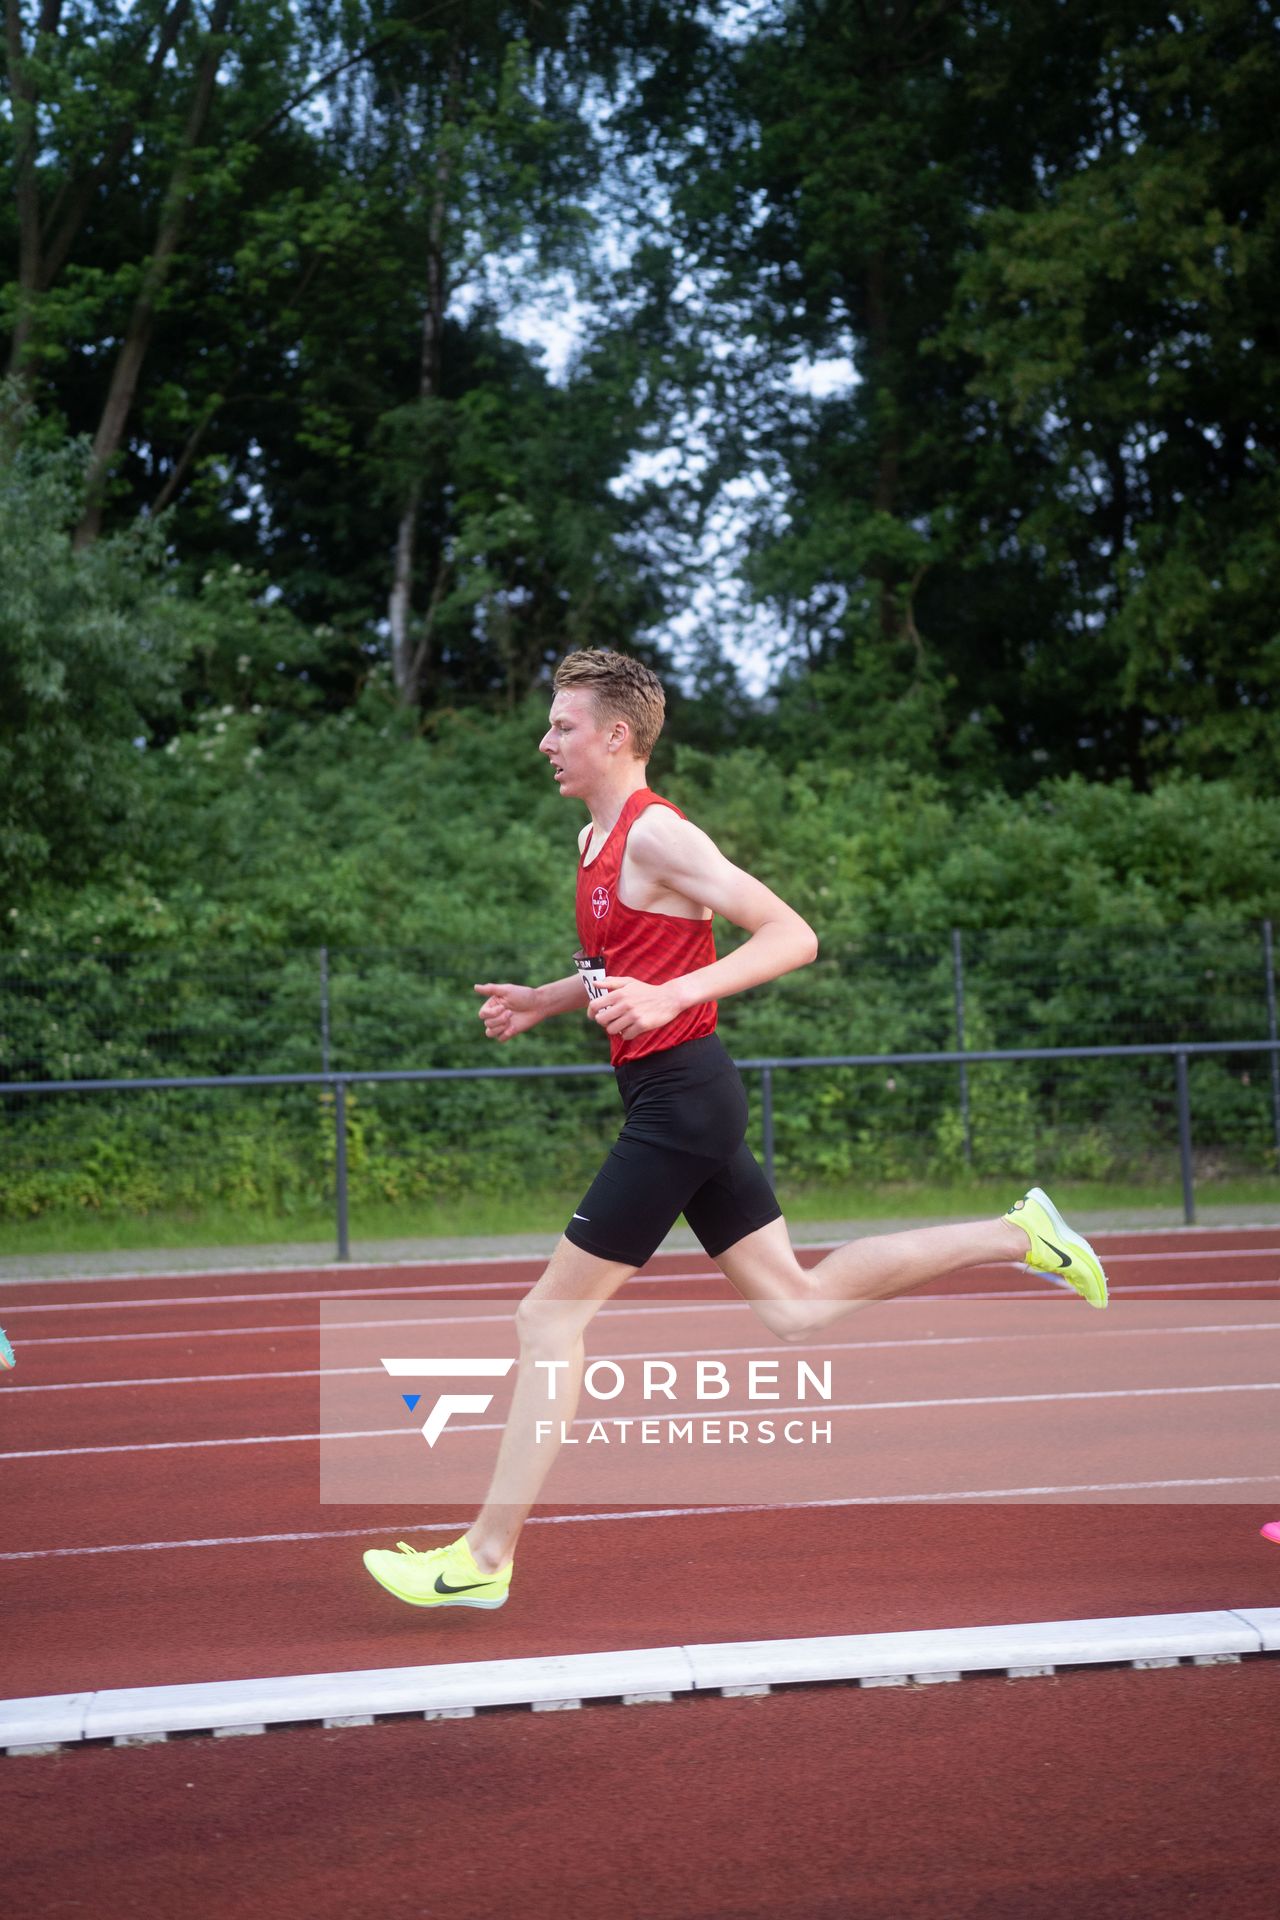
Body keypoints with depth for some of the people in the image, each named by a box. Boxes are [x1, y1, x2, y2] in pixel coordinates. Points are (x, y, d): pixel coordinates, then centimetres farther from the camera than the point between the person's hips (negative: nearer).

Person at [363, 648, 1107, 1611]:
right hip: (686, 1099, 10)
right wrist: (542, 1001, 14)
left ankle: (485, 1560, -2)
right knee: (794, 1305, 13)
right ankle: (1016, 1232, 17)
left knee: (551, 1317, -7)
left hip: (678, 1097, -10)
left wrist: (670, 996, -28)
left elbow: (793, 935, -19)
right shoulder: (596, 840, 15)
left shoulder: (656, 834, -14)